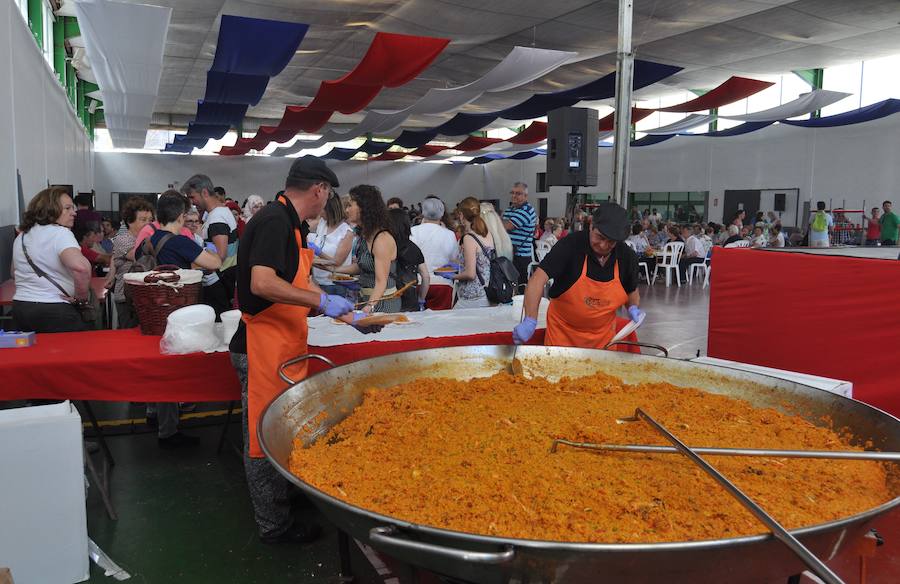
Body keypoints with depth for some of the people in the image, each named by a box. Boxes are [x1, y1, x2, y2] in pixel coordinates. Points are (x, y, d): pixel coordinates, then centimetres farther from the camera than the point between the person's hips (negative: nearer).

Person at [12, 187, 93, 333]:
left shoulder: (20, 237, 14)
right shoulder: (60, 233, -13)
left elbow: (16, 271, 28)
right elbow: (81, 268, -30)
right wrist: (81, 298, -17)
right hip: (56, 312, -9)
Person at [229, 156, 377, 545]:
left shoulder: (290, 223, 14)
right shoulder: (274, 221, -18)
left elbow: (299, 284, 21)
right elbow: (262, 283, -29)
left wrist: (347, 315, 20)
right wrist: (323, 301, -24)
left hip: (283, 347, 10)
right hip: (264, 349, -10)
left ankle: (282, 501, 37)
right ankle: (274, 526, 16)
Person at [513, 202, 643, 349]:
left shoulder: (627, 257, -7)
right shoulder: (570, 245, -20)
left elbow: (632, 291, 12)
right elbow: (538, 279, -29)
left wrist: (633, 308, -10)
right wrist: (530, 321, -40)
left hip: (603, 336, 3)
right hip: (562, 331, -3)